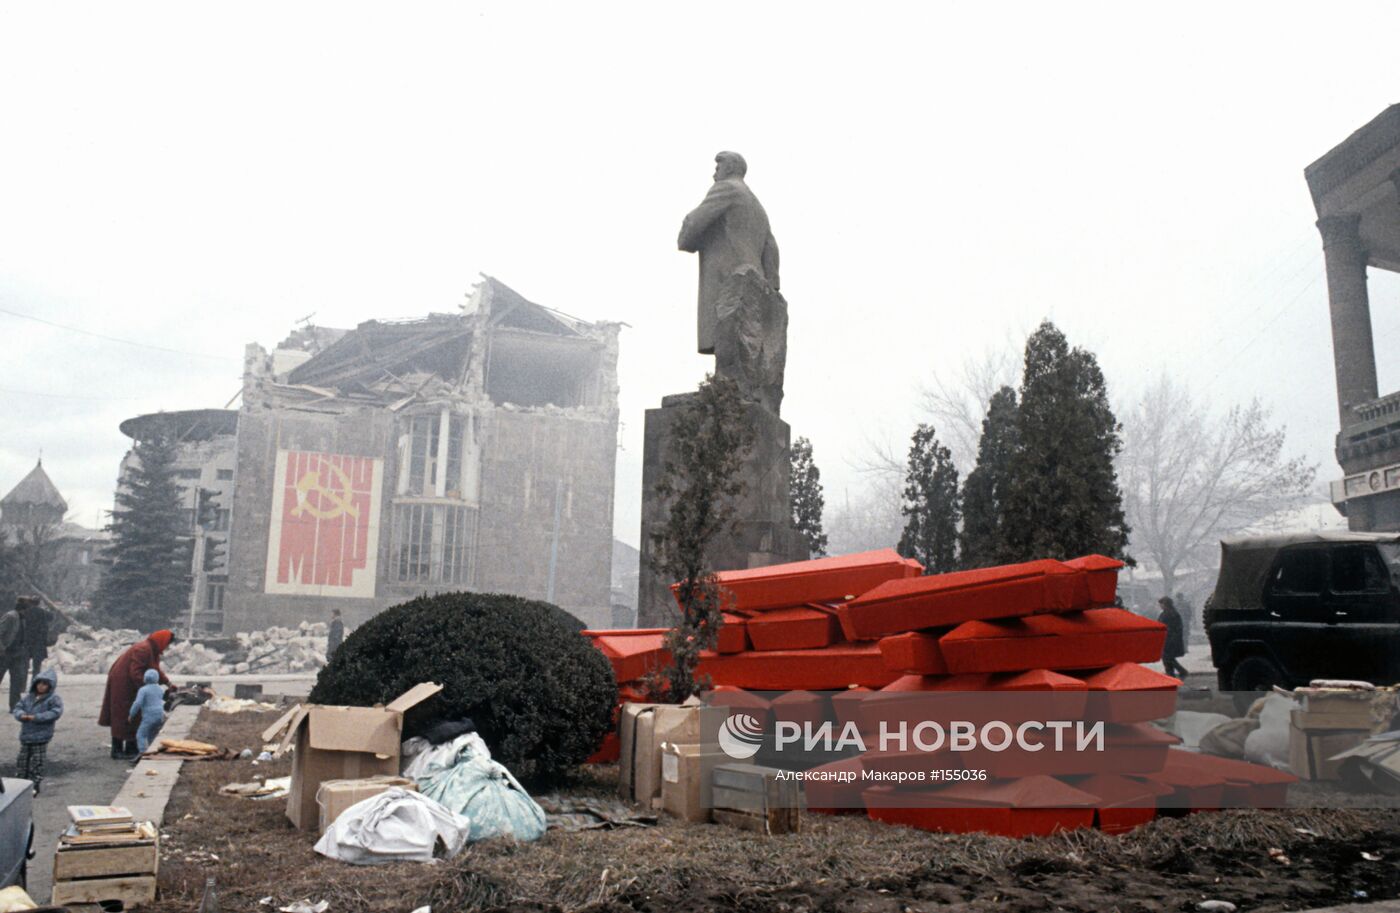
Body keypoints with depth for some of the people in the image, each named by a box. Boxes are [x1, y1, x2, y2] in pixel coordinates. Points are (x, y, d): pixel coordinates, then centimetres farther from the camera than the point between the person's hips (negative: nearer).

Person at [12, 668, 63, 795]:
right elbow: (18, 708, 9)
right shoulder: (28, 697, 10)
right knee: (22, 761, 13)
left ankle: (35, 786, 11)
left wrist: (36, 717, -24)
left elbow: (55, 712, -20)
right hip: (25, 735, 6)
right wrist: (22, 715, -15)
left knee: (36, 762, 0)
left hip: (41, 737, -6)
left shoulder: (54, 699, -8)